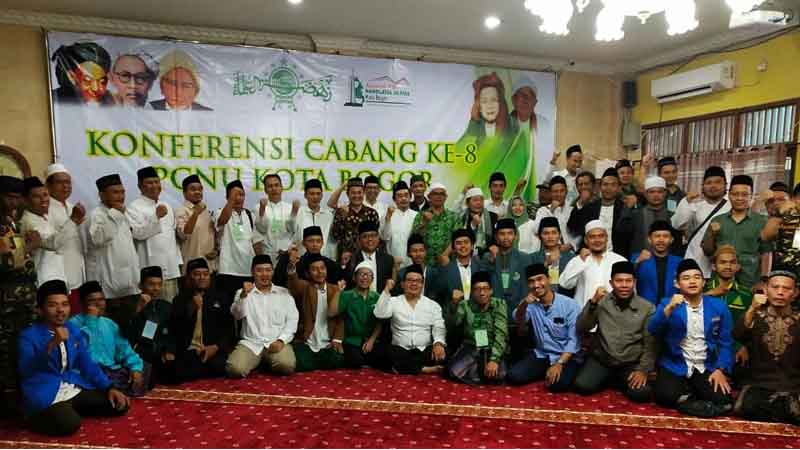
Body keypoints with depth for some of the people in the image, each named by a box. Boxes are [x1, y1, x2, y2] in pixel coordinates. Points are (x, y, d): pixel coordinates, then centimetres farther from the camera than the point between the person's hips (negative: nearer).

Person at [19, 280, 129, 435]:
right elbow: (25, 370, -23)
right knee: (69, 423, -33)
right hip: (44, 396, -6)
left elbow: (88, 364, 12)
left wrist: (109, 388, 0)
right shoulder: (28, 336, -7)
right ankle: (39, 418, -1)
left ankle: (71, 410, 9)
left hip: (76, 389, 6)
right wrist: (51, 345, -38)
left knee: (120, 404, -7)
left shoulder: (73, 330, 10)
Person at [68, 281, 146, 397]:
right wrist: (91, 319, -13)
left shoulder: (110, 324, 20)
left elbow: (125, 350, 16)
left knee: (141, 378, -18)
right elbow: (85, 347, -20)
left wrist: (136, 368, -2)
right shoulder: (74, 323, -2)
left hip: (113, 371, 7)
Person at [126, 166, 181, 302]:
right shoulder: (134, 207, -3)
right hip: (151, 268, -6)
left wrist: (178, 262, 18)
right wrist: (156, 216, -24)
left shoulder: (167, 207, 18)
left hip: (171, 268, 6)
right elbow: (138, 233, -15)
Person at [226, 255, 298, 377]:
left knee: (287, 366, -29)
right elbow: (237, 315, -7)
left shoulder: (284, 293, 11)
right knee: (235, 369, -27)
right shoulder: (243, 293, 10)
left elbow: (292, 320, 4)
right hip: (250, 342, 0)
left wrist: (281, 340, -11)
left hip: (276, 342, 0)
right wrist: (243, 296, -26)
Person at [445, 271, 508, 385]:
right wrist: (453, 303, -28)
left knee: (497, 375, -28)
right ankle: (479, 368, 6)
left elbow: (501, 333, -13)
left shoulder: (499, 304, -4)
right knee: (454, 372, -25)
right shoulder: (465, 305, 0)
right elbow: (450, 325, -12)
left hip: (491, 349, -1)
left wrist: (494, 359, -25)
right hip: (470, 349, 1)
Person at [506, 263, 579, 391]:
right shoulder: (530, 304, 2)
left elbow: (574, 340, -14)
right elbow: (519, 320, -17)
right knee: (513, 376, -16)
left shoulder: (570, 305, -11)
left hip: (565, 357, -4)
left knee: (558, 384, -31)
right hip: (540, 355, 4)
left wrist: (559, 364, -25)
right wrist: (524, 303, -38)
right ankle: (547, 372, 10)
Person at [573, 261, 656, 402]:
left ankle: (617, 381, 8)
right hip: (601, 359, 0)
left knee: (642, 393, -25)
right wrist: (593, 302, -20)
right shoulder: (601, 302, -1)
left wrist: (643, 369, -14)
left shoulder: (647, 308, -2)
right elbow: (581, 329, -9)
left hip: (631, 364, 0)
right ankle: (608, 379, 10)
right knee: (582, 386, -22)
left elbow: (651, 343, -2)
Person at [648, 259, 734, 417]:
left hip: (707, 368, 2)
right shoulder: (668, 304, -1)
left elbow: (725, 343, 3)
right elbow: (652, 330, -17)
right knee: (665, 395, -27)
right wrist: (669, 309, -31)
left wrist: (721, 370, -10)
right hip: (675, 366, -1)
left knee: (723, 399, -23)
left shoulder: (718, 306, 4)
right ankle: (690, 394, 5)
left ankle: (687, 397, 6)